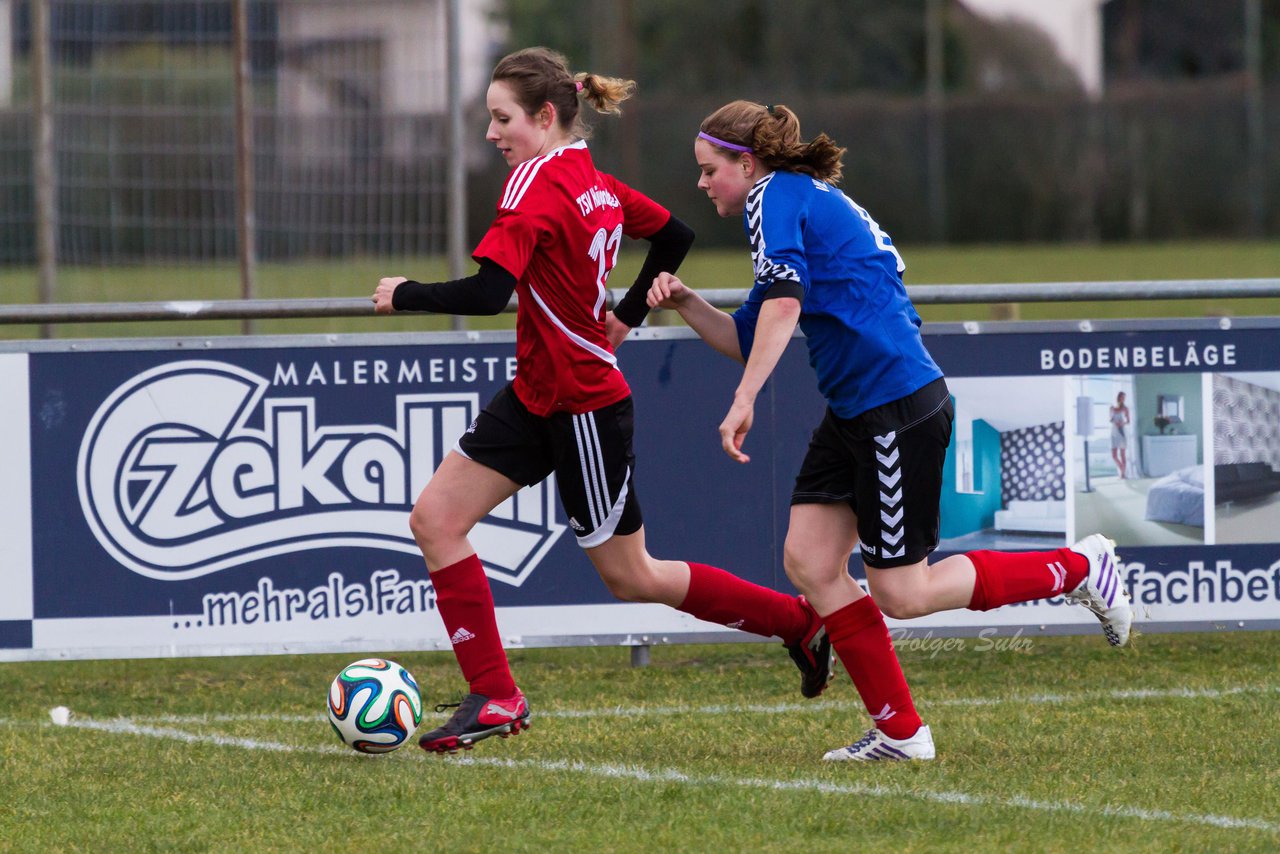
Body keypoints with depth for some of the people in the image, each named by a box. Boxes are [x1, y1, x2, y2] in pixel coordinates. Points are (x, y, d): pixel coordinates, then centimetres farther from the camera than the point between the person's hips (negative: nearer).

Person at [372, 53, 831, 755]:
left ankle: (800, 620, 19)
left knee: (629, 577, 5)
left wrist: (404, 295, -17)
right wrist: (626, 315, 22)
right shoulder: (593, 183, 6)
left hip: (584, 407, -9)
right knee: (435, 518, 0)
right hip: (536, 399, 9)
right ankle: (494, 697, 0)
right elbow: (675, 235, 19)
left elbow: (487, 292, -31)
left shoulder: (538, 183, -21)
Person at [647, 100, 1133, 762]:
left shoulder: (776, 196, -9)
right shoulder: (806, 204, 20)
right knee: (809, 563, 3)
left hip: (900, 408, -10)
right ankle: (899, 733, 6)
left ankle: (1077, 567, 10)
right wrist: (686, 302, 10)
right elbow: (749, 341, 24)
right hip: (853, 412, 10)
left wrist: (743, 401, -28)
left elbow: (784, 301, -26)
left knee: (901, 595, -3)